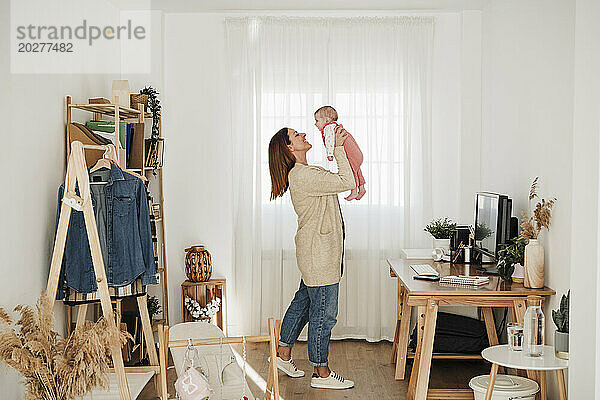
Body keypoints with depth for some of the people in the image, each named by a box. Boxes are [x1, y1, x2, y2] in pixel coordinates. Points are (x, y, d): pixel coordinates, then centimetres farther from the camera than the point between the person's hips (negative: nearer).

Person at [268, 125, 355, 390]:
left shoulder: (304, 173, 13)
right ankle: (321, 372, 11)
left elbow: (338, 180, 22)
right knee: (324, 313, -1)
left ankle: (283, 354, 33)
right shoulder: (302, 175, -20)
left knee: (303, 302, 20)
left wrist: (339, 146, 13)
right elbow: (346, 183, -24)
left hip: (316, 254, 11)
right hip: (319, 255, -11)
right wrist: (339, 148, -18)